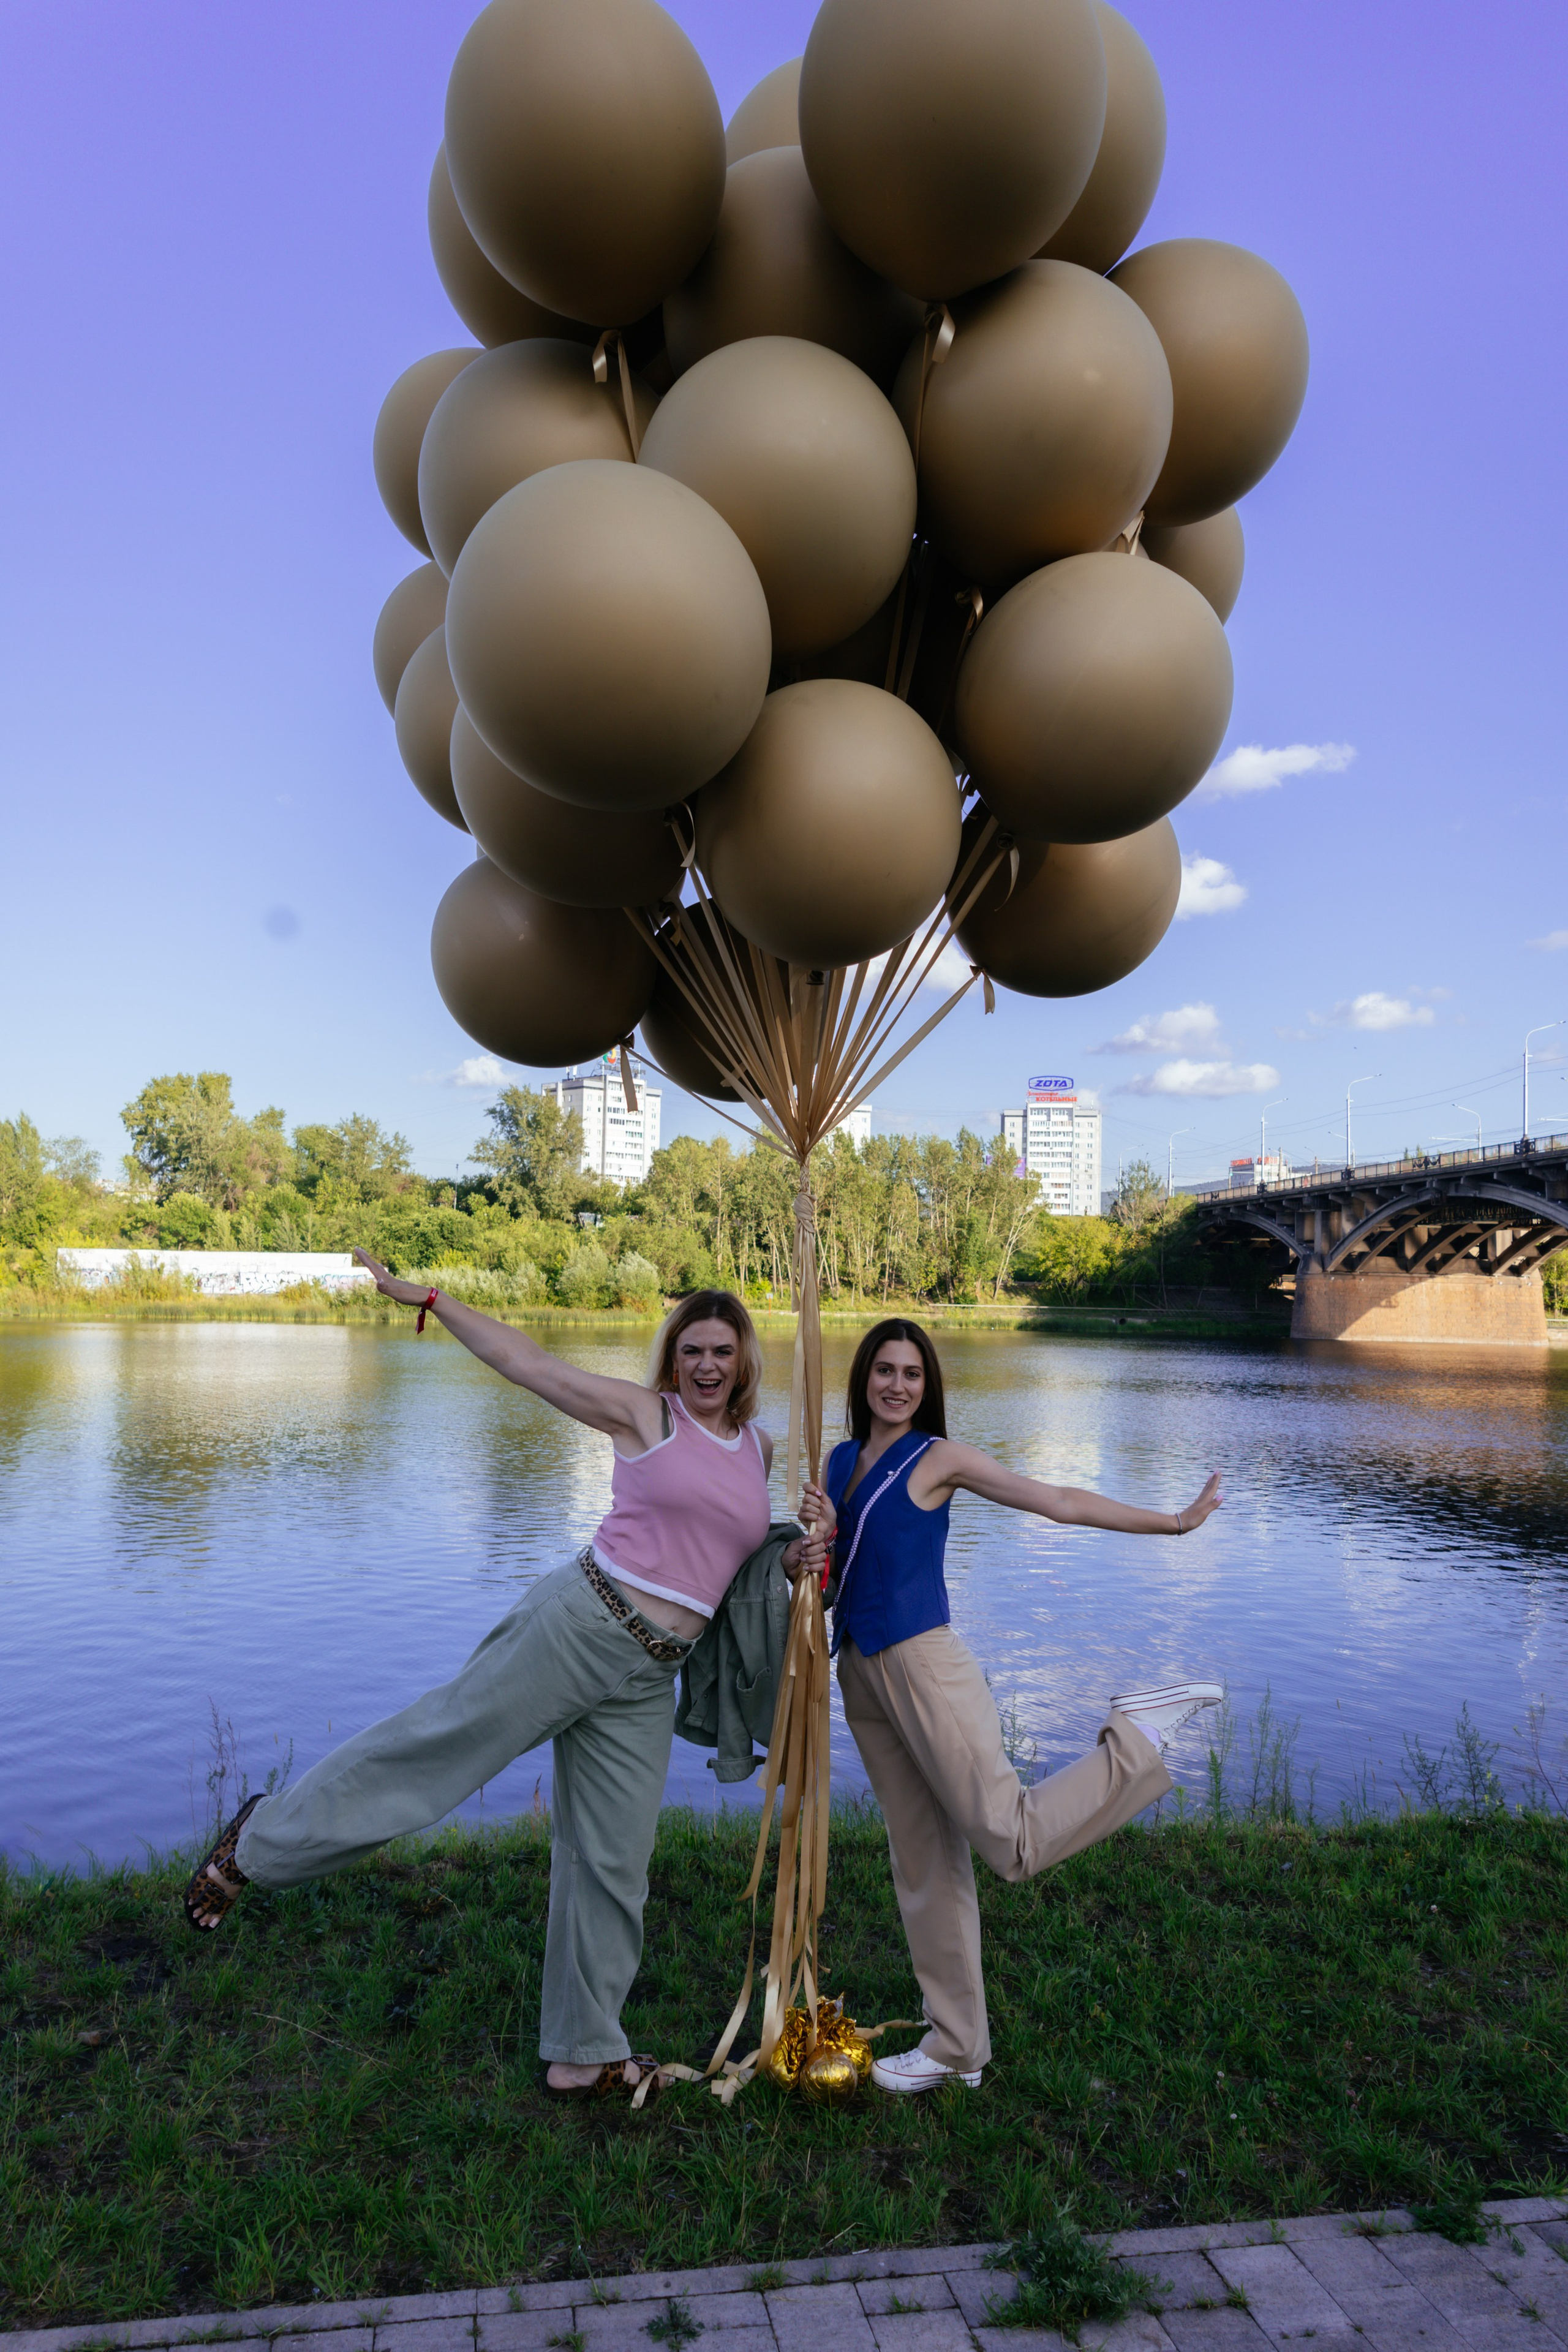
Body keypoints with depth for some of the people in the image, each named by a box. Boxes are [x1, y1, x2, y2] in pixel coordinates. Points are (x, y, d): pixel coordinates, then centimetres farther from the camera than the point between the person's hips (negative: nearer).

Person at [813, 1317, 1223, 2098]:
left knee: (1010, 1841, -15)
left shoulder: (939, 1459, -5)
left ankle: (1138, 1735, 3)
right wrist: (823, 1536, -10)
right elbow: (829, 1569, 13)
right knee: (921, 1860, 12)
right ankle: (956, 2047, 25)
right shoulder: (839, 1461, 11)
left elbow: (1059, 1501, -6)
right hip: (860, 1673, 5)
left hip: (921, 1663, -5)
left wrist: (1170, 1522, -9)